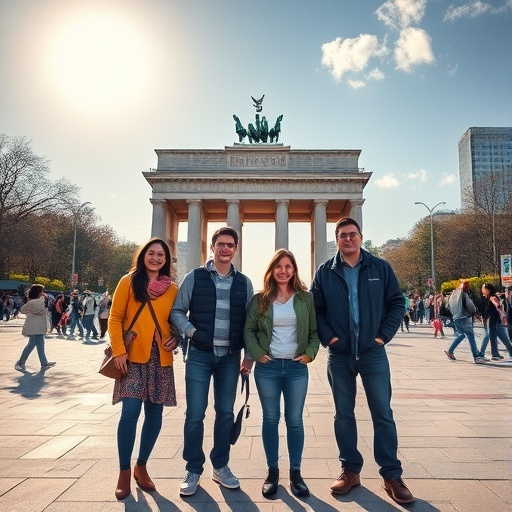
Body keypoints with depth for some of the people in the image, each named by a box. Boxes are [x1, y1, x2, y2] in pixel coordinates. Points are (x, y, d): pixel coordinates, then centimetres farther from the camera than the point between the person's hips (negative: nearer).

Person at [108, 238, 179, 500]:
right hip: (133, 357, -3)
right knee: (130, 412, -7)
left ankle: (141, 466, 28)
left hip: (161, 359, 3)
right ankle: (125, 472, 13)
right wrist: (118, 351, -10)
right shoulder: (129, 281, 0)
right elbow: (115, 318, -2)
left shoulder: (172, 289, 7)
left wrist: (175, 339, -4)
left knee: (154, 413, 7)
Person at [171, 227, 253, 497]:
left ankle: (220, 466, 30)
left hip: (230, 356, 2)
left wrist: (249, 355, 3)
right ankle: (193, 470, 22)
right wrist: (193, 332, -15)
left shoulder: (244, 283, 4)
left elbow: (250, 321, 7)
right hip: (199, 355, -2)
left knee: (225, 412, 12)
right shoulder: (194, 277, -3)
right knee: (195, 414, 3)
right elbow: (177, 311, 0)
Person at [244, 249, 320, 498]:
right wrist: (257, 353, -10)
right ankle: (272, 471, 25)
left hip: (297, 367, 0)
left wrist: (310, 353, -7)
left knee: (295, 420, 8)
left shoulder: (306, 298, 2)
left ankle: (295, 472, 24)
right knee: (271, 419, 10)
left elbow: (314, 331, 6)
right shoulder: (260, 299, 1)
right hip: (267, 367, 0)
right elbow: (248, 330, 2)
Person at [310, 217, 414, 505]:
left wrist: (384, 335, -5)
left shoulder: (380, 268, 0)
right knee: (343, 414, 11)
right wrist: (327, 337, -8)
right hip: (339, 355, 1)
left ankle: (392, 475, 21)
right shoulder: (325, 272, 1)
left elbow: (397, 302, 3)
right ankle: (351, 470, 27)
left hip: (373, 353, -1)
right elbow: (315, 308, 3)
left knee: (383, 414, 6)